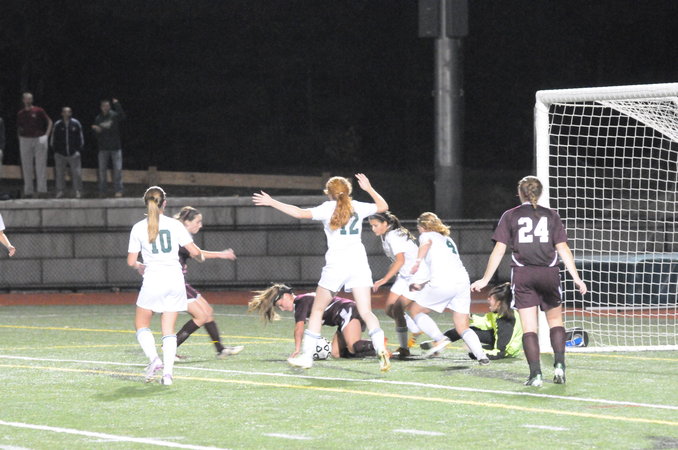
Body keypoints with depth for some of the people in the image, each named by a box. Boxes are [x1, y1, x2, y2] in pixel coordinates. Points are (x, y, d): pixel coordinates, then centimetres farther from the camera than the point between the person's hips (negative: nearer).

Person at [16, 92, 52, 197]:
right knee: (26, 166, 2)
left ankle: (42, 189, -2)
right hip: (25, 140, 2)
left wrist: (46, 134, -3)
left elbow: (49, 121, 6)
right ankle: (28, 191, 6)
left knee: (41, 165, -4)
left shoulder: (39, 111, 1)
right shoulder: (20, 114, 8)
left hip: (39, 139, -2)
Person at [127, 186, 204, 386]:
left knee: (141, 325, 14)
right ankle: (167, 371, -3)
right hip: (175, 280, 2)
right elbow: (194, 251, -1)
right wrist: (200, 257, 22)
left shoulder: (138, 228, -1)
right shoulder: (174, 225, 0)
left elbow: (131, 261, 2)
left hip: (153, 280, -2)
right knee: (169, 330, 8)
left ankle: (153, 358, -10)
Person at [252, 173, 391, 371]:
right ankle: (381, 350, -22)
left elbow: (300, 213, -11)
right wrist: (369, 189, 33)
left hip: (336, 265, -3)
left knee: (317, 310, 10)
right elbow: (383, 206, 26)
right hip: (358, 263, 3)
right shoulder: (358, 207, 10)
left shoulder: (328, 208, -1)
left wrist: (272, 202, -5)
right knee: (366, 312, -2)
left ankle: (306, 356, 10)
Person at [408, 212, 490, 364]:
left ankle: (440, 338, -6)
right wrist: (421, 284, 34)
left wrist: (417, 261, -21)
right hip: (463, 281, 7)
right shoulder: (448, 239, 32)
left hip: (442, 283, -7)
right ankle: (481, 355, -15)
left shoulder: (427, 235, 11)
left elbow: (427, 242, -15)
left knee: (415, 310, 14)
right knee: (463, 328, 8)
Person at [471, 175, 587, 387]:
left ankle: (535, 373, -8)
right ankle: (559, 365, 4)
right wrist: (576, 278, 5)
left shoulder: (510, 216, 5)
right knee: (555, 320, 17)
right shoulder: (551, 216, 7)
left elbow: (499, 250, 2)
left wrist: (485, 279, 7)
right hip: (549, 273, 1)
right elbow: (563, 249, 2)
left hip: (522, 274, -1)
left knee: (529, 327, 0)